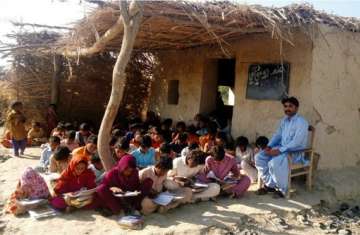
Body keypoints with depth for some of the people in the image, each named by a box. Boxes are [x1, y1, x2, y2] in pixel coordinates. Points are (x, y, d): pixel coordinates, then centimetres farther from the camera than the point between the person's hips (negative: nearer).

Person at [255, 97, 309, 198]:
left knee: (274, 162, -33)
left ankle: (282, 189, -11)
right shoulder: (284, 120, 11)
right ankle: (270, 184, 2)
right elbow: (277, 135, 16)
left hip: (295, 152, -8)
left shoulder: (301, 122, -15)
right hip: (281, 148, 8)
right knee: (259, 157, -8)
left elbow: (296, 142, -23)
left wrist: (279, 150, -28)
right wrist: (269, 146, -2)